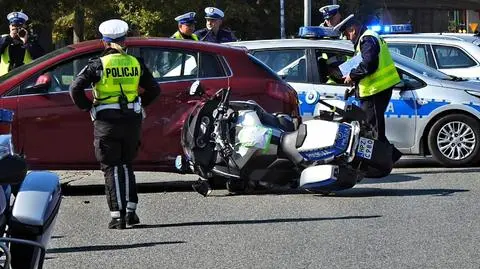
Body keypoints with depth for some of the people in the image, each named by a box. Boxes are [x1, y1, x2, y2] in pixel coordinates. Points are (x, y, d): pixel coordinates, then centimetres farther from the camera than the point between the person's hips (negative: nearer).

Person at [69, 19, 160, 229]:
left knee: (112, 169, 2)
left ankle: (118, 216, -2)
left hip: (106, 122, -3)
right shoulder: (135, 64, 4)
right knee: (126, 166, 17)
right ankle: (130, 211, 13)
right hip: (132, 121, 3)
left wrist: (88, 107, -1)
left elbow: (75, 88, -13)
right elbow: (154, 89, 10)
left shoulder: (98, 64, -7)